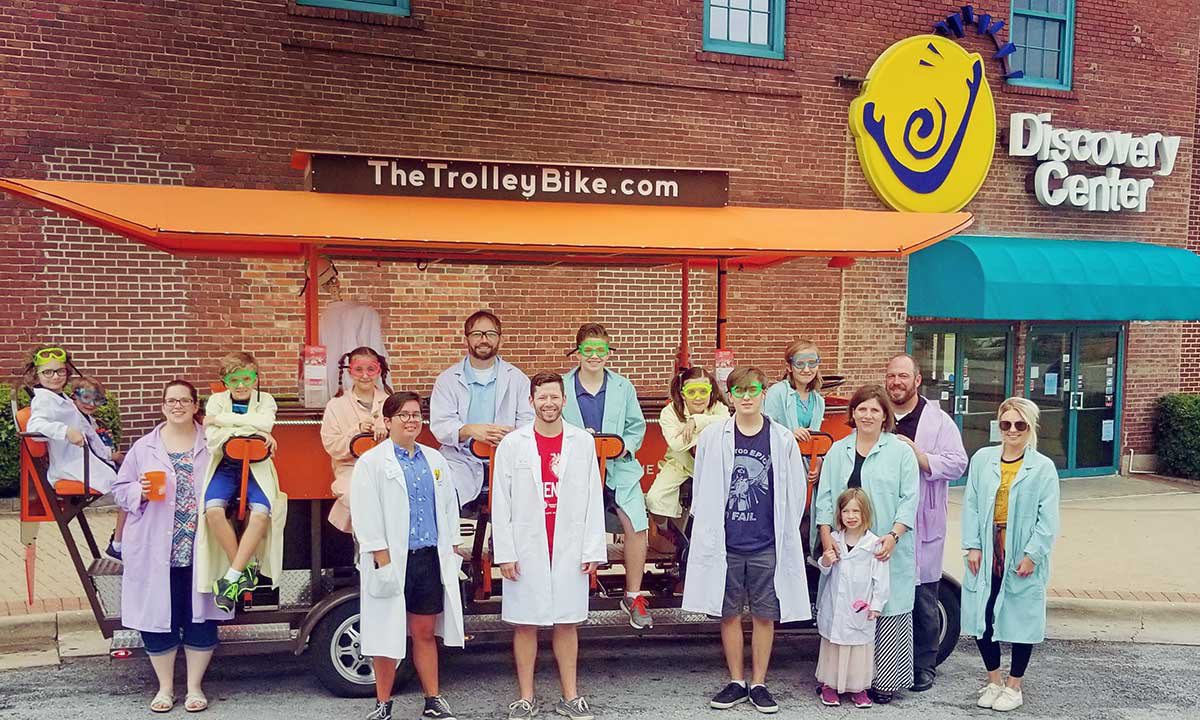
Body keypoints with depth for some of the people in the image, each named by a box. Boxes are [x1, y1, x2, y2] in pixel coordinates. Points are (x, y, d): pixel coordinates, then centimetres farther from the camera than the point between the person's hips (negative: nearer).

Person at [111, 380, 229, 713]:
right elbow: (119, 490, 9)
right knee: (158, 618, 6)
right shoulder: (143, 447, 6)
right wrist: (140, 492, -11)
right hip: (156, 551, 1)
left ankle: (195, 687, 21)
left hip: (200, 550, 0)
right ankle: (165, 687, 24)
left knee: (200, 617, 5)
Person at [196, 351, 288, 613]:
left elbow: (264, 422, -15)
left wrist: (221, 419, -12)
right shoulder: (216, 400, 9)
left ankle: (232, 576, -18)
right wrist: (253, 433, -13)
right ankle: (245, 568, -13)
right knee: (213, 509, -28)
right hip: (224, 466, 1)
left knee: (261, 511, -28)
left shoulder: (265, 400, 9)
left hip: (255, 467, -1)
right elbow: (213, 438, -7)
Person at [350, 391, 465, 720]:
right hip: (392, 561, -4)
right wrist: (384, 560, -14)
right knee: (388, 634, 5)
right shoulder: (371, 462, -4)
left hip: (431, 558, 4)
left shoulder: (435, 459, 12)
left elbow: (449, 507, 15)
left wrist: (452, 552, 10)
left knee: (425, 632, 11)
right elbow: (366, 516, -9)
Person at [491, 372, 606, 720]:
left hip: (570, 549, 1)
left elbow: (593, 499, 2)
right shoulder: (512, 444, 0)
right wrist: (504, 553, -5)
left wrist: (593, 550, -1)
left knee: (567, 623, 9)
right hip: (526, 551, -1)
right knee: (525, 624, 6)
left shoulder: (583, 442, 3)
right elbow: (501, 503, -1)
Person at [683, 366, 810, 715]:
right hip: (725, 544, 1)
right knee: (729, 614, 9)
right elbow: (701, 490, 7)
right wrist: (709, 532, 7)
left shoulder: (783, 438, -1)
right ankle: (736, 682, 24)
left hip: (767, 546, 0)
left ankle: (758, 684, 22)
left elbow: (795, 493, 6)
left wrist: (785, 535, 7)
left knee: (764, 616, 7)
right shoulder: (713, 437, 0)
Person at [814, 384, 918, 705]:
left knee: (886, 612, 1)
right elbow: (824, 496, 8)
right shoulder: (837, 451, 11)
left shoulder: (901, 452, 3)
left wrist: (893, 535, -14)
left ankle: (882, 681, 12)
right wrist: (826, 536, -4)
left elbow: (909, 499, -2)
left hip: (887, 552, -2)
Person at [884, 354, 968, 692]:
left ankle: (924, 666, 18)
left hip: (923, 524, -2)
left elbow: (957, 465, -6)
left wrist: (917, 454, -17)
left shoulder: (939, 421, 2)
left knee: (923, 598, 4)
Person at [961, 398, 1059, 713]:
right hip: (987, 553, 3)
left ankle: (1014, 687, 26)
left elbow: (1048, 520, -7)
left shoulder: (1043, 467, -5)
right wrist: (972, 546, -5)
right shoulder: (982, 459, 2)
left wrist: (1032, 554, -13)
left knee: (1021, 620, 8)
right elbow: (971, 506, 2)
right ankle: (993, 681, 29)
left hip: (1022, 556, -2)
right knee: (982, 617, 8)